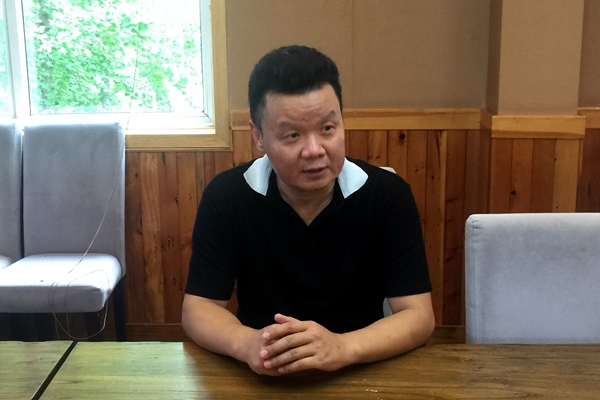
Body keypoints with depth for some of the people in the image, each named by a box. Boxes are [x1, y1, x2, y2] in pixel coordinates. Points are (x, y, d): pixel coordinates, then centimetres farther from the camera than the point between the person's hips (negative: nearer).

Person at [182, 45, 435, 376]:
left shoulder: (388, 195, -10)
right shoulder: (225, 196, -9)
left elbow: (418, 315, -12)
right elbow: (198, 308, -7)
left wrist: (343, 347, -31)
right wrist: (247, 344, -28)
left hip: (360, 373, 1)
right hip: (262, 379, 0)